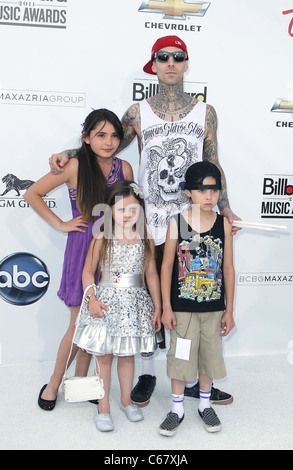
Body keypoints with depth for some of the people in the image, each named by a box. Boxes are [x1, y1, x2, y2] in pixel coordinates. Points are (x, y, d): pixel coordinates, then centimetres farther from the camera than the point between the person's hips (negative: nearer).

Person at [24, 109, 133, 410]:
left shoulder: (124, 168, 2)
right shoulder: (75, 166, -9)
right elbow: (32, 194, -2)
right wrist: (61, 224, -5)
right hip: (83, 247, -3)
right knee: (80, 323, 3)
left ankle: (80, 380, 31)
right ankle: (54, 384, 25)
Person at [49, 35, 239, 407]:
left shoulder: (205, 112, 6)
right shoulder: (137, 112, 4)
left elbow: (213, 166, 10)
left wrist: (225, 209, 7)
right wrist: (69, 154, -1)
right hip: (149, 223, 0)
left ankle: (193, 379, 22)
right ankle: (147, 374, 26)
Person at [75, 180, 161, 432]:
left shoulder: (145, 240, 0)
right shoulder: (102, 239, -7)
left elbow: (151, 275, 5)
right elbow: (88, 272, -3)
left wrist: (157, 307, 5)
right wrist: (92, 300, -14)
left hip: (134, 305, 2)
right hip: (107, 304, -2)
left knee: (127, 354, 15)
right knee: (104, 355, 7)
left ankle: (126, 399, 36)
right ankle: (103, 406, 24)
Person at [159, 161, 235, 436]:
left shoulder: (223, 224, -4)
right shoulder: (177, 223, -8)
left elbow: (228, 268, 1)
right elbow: (167, 266, -4)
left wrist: (229, 310, 2)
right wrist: (166, 307, -5)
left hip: (213, 307, 2)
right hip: (182, 307, -1)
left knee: (210, 355, 15)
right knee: (180, 356, 9)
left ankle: (205, 405, 37)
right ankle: (177, 410, 28)